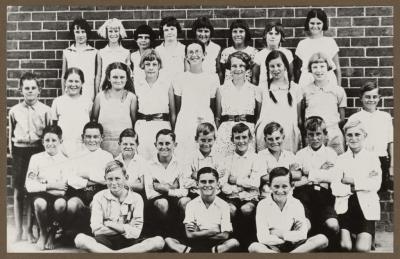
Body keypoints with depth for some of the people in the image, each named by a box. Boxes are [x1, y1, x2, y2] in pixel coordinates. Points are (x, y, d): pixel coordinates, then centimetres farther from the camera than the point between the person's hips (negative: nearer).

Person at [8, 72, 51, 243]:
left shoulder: (45, 110, 1)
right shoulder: (14, 111, 7)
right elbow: (10, 133, 15)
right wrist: (11, 149, 9)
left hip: (38, 150, -2)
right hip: (19, 151, 2)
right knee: (18, 191, 5)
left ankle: (30, 230, 14)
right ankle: (18, 231, 15)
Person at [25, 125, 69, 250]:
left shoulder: (65, 160, 2)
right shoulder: (36, 158, 6)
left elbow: (64, 189, -5)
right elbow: (29, 186, -2)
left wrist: (43, 184, -10)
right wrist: (51, 185, -11)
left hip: (58, 195, 0)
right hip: (41, 195, 1)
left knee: (60, 203, -34)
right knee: (40, 203, -33)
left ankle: (52, 233, -2)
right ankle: (42, 233, -1)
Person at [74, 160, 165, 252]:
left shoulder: (136, 198, 5)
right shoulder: (99, 197, 5)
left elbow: (135, 233, -3)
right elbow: (96, 230, -5)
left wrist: (111, 224, -7)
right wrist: (125, 229, -7)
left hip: (128, 242, 1)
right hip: (105, 242, -1)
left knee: (159, 241, -26)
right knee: (80, 239, -30)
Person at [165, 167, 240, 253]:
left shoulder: (223, 205, 2)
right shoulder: (191, 205, 2)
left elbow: (224, 236, -5)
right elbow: (189, 234, -5)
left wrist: (198, 233, -6)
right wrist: (213, 231, -8)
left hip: (216, 244, -1)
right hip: (195, 243, 1)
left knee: (234, 242, -29)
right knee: (168, 240, -20)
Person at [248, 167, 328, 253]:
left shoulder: (296, 204, 3)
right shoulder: (263, 205, -4)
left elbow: (302, 235, -1)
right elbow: (263, 238, -11)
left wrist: (282, 234, -9)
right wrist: (292, 235, -8)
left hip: (293, 246, 3)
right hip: (273, 247, -3)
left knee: (322, 239, -21)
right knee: (253, 247, -34)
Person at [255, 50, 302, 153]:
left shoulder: (295, 88, 10)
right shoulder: (262, 87, 7)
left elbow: (298, 117, 13)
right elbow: (257, 113, 10)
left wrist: (298, 136, 10)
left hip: (289, 132, 1)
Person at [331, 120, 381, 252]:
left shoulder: (372, 157, 8)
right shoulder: (340, 159, 9)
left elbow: (375, 184, -7)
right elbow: (335, 189, -4)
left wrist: (352, 181, -7)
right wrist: (362, 184, -10)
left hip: (366, 208, -1)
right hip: (344, 207, 1)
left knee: (362, 248, -17)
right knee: (345, 246, -16)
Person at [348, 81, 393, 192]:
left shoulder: (386, 117, 9)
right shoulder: (354, 118, 1)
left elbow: (391, 142, 10)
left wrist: (392, 165, 5)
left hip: (382, 161, 2)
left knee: (383, 190, 2)